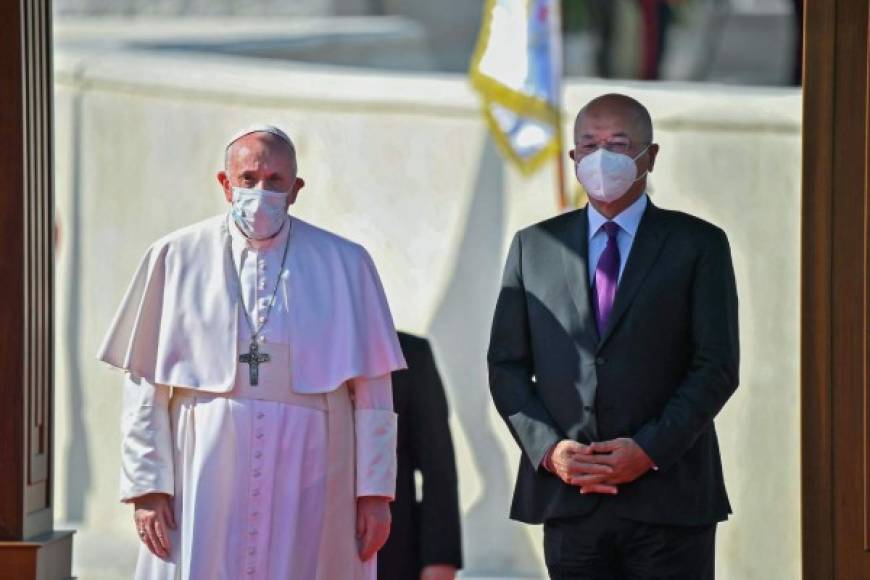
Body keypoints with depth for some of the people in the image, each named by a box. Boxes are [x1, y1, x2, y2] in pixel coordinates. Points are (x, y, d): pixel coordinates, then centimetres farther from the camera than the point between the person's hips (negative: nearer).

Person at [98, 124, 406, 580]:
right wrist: (146, 487, -3)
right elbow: (145, 386, 3)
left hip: (308, 486, 1)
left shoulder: (344, 265, 6)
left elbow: (372, 388, 5)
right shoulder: (176, 259, 4)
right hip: (205, 483, -1)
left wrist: (375, 491, 0)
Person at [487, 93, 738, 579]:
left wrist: (650, 450, -12)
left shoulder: (698, 244, 5)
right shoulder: (534, 246, 13)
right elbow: (507, 365, 11)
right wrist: (548, 448, -5)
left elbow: (717, 366, -1)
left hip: (667, 494, -2)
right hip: (569, 498, 2)